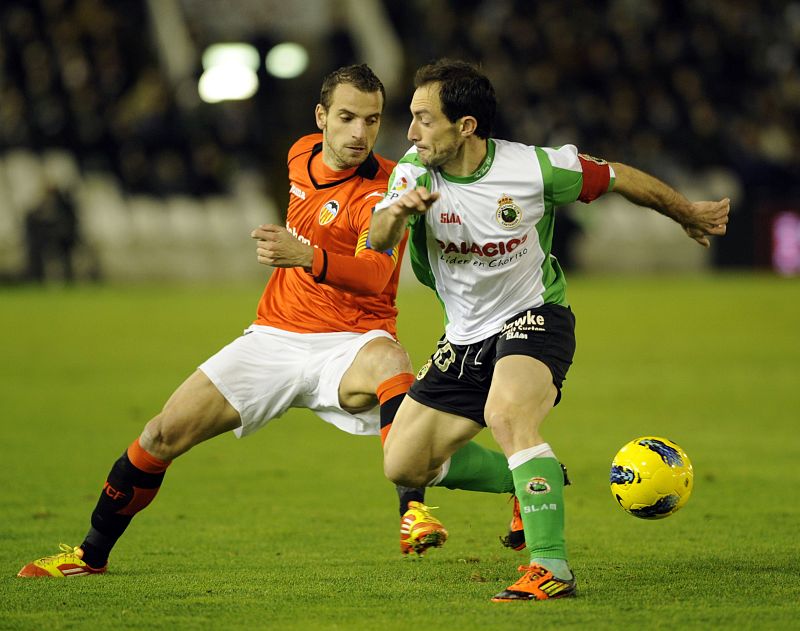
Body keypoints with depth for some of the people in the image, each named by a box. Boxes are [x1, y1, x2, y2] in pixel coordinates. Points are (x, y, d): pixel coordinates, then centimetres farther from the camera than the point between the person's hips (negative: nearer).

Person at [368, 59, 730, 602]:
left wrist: (689, 214, 13)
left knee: (506, 414, -36)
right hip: (465, 335, 5)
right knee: (404, 466, 6)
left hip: (533, 316, -5)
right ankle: (538, 483, 27)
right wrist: (396, 213, -53)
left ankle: (552, 567, -36)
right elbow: (380, 241, -28)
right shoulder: (414, 173, -12)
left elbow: (618, 178, -1)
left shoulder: (534, 169, -18)